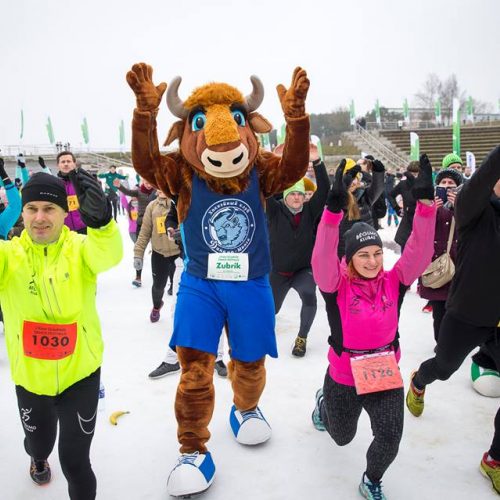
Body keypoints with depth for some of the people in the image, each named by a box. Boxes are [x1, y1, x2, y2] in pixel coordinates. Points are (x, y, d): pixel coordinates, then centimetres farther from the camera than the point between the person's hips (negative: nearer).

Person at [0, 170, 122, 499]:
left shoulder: (80, 249, -14)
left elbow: (109, 254, -37)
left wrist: (99, 218, -58)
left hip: (80, 373, -3)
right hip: (30, 377, 3)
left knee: (75, 460, 4)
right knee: (38, 441, 29)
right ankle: (38, 460, 66)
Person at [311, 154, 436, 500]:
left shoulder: (393, 282, -10)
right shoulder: (337, 286, -20)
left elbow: (419, 251, -23)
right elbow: (322, 258, -39)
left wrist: (425, 202, -35)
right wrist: (334, 210, -52)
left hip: (386, 375, 2)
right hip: (343, 377, -1)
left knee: (389, 439, -10)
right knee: (342, 437, 23)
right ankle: (323, 402, 59)